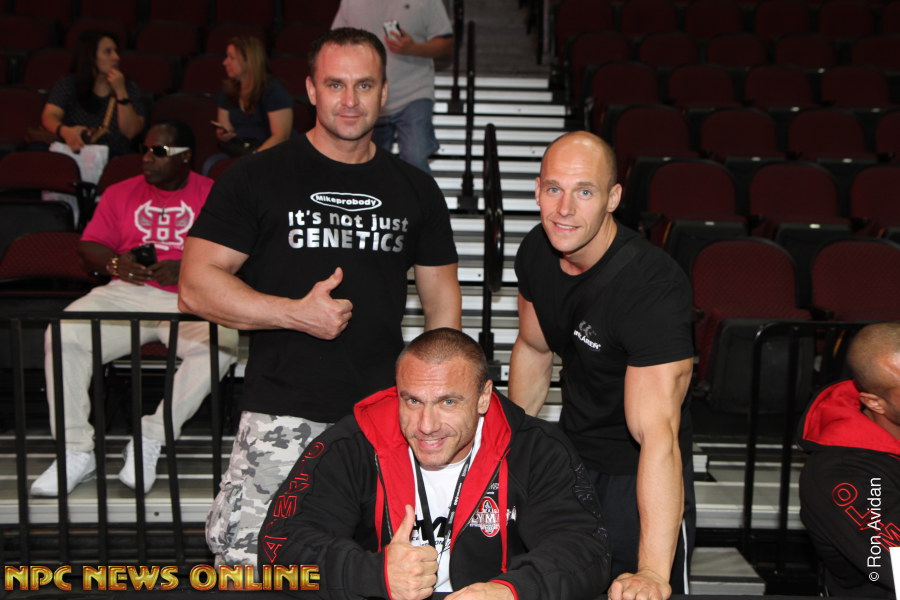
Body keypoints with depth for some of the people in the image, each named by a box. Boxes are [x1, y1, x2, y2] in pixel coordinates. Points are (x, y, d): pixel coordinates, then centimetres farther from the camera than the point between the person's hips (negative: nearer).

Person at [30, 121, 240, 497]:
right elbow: (88, 246, 17)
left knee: (220, 344, -34)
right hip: (126, 294, 3)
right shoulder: (121, 193, 20)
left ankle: (151, 439, -21)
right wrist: (115, 262, -6)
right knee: (62, 336, -22)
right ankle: (76, 451, -13)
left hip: (190, 300, -3)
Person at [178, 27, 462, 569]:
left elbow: (443, 301, 16)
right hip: (283, 416, -2)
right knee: (244, 558, -12)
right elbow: (197, 285, -2)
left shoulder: (415, 190, 12)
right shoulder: (257, 178, 2)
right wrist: (296, 312, -13)